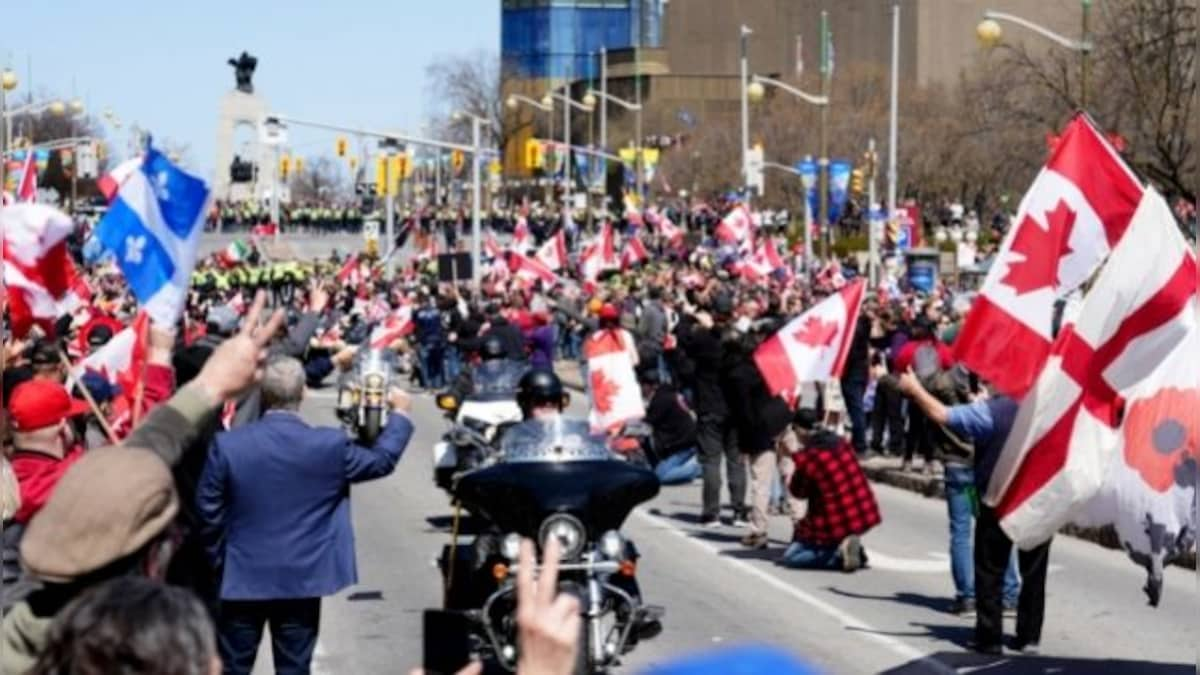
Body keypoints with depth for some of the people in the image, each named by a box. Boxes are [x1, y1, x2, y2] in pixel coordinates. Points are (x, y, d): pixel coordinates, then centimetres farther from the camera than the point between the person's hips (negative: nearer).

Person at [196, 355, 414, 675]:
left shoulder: (227, 445, -10)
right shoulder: (330, 445, -10)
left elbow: (208, 510, -3)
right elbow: (382, 460, 7)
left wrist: (220, 560, 13)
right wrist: (399, 413, 24)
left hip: (243, 576, 0)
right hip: (303, 577, 0)